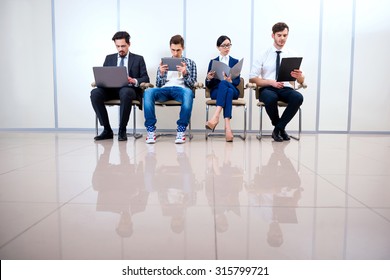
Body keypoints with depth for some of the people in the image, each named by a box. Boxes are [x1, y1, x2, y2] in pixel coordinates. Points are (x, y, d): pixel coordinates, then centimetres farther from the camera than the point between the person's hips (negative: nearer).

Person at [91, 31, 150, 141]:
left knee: (125, 93, -40)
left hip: (129, 89, -3)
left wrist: (134, 81, -16)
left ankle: (122, 130, -25)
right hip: (111, 89, 3)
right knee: (95, 93, -28)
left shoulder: (138, 59, 14)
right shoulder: (109, 58, 23)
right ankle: (107, 130, -20)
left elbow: (145, 79, 6)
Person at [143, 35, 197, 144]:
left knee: (188, 92, -40)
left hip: (181, 89, -1)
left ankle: (181, 130, -33)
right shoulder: (164, 63, 24)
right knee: (148, 92, -32)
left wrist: (185, 73, -10)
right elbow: (158, 85, 17)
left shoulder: (190, 63, 20)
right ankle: (151, 130, -30)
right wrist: (161, 73, -4)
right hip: (165, 90, 2)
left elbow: (192, 84, 10)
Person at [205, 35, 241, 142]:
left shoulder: (235, 61, 17)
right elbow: (208, 85, 10)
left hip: (233, 90, 1)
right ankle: (227, 126, -53)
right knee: (227, 90, -38)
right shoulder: (213, 62, 15)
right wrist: (209, 79, -15)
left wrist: (230, 81, -20)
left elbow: (237, 81, 4)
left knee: (224, 83, -37)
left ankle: (216, 117, -54)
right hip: (216, 91, 0)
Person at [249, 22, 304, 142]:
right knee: (271, 98, -38)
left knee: (298, 97, -32)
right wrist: (271, 82, -18)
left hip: (286, 88, 2)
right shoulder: (264, 54, 3)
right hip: (267, 88, -2)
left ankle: (278, 128, -14)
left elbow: (302, 81, 5)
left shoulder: (292, 55, 9)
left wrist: (299, 76, -21)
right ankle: (281, 128, -9)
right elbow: (252, 78, -4)